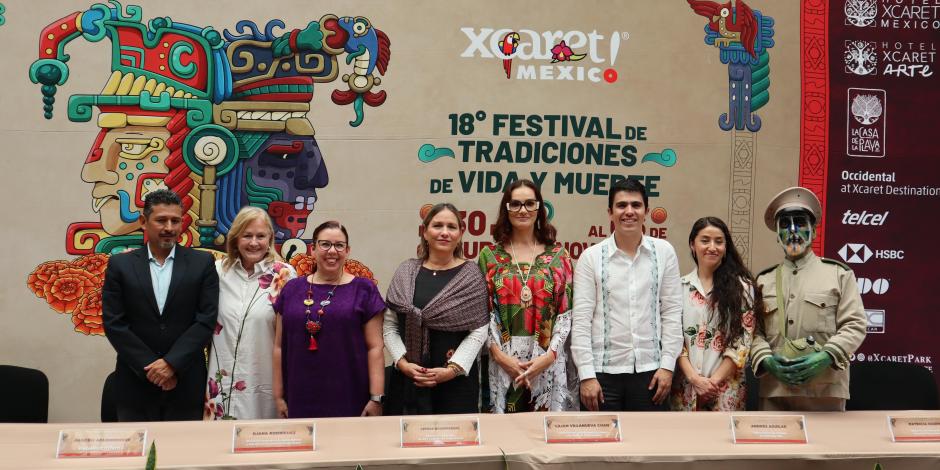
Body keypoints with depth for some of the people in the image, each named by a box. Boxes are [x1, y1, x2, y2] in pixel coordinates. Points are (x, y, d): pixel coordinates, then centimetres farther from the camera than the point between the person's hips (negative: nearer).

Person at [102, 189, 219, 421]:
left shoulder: (202, 263, 2)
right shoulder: (120, 265, 3)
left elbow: (206, 320, -4)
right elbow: (113, 323, -2)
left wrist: (171, 363, -13)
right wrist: (150, 367, -10)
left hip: (186, 384, 0)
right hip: (136, 384, 0)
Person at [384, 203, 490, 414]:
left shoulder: (471, 276, 1)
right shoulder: (405, 272, 7)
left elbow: (479, 330, -4)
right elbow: (389, 326, 6)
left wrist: (453, 369, -12)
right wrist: (402, 362, -7)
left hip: (457, 380, -2)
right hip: (407, 379, 2)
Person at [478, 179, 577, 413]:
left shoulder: (558, 255, 7)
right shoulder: (490, 256, 7)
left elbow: (567, 311, 2)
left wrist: (550, 354, -9)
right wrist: (499, 354, -9)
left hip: (548, 361, 0)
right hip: (502, 362, 0)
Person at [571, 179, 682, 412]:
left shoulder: (664, 252, 3)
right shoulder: (591, 257, -2)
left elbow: (672, 312, 4)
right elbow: (581, 320, -5)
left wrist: (667, 365, -3)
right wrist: (587, 375, -10)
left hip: (650, 370, 1)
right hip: (603, 371, -1)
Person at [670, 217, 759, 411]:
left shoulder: (742, 287, 2)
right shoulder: (680, 287, 5)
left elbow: (743, 341, -3)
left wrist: (715, 380, -11)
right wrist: (694, 378, -11)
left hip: (727, 387, -1)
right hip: (686, 386, 1)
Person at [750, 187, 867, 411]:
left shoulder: (839, 274, 9)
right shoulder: (764, 280, 14)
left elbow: (855, 325, 1)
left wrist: (826, 357, -13)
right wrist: (766, 360, -12)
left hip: (826, 390, -1)